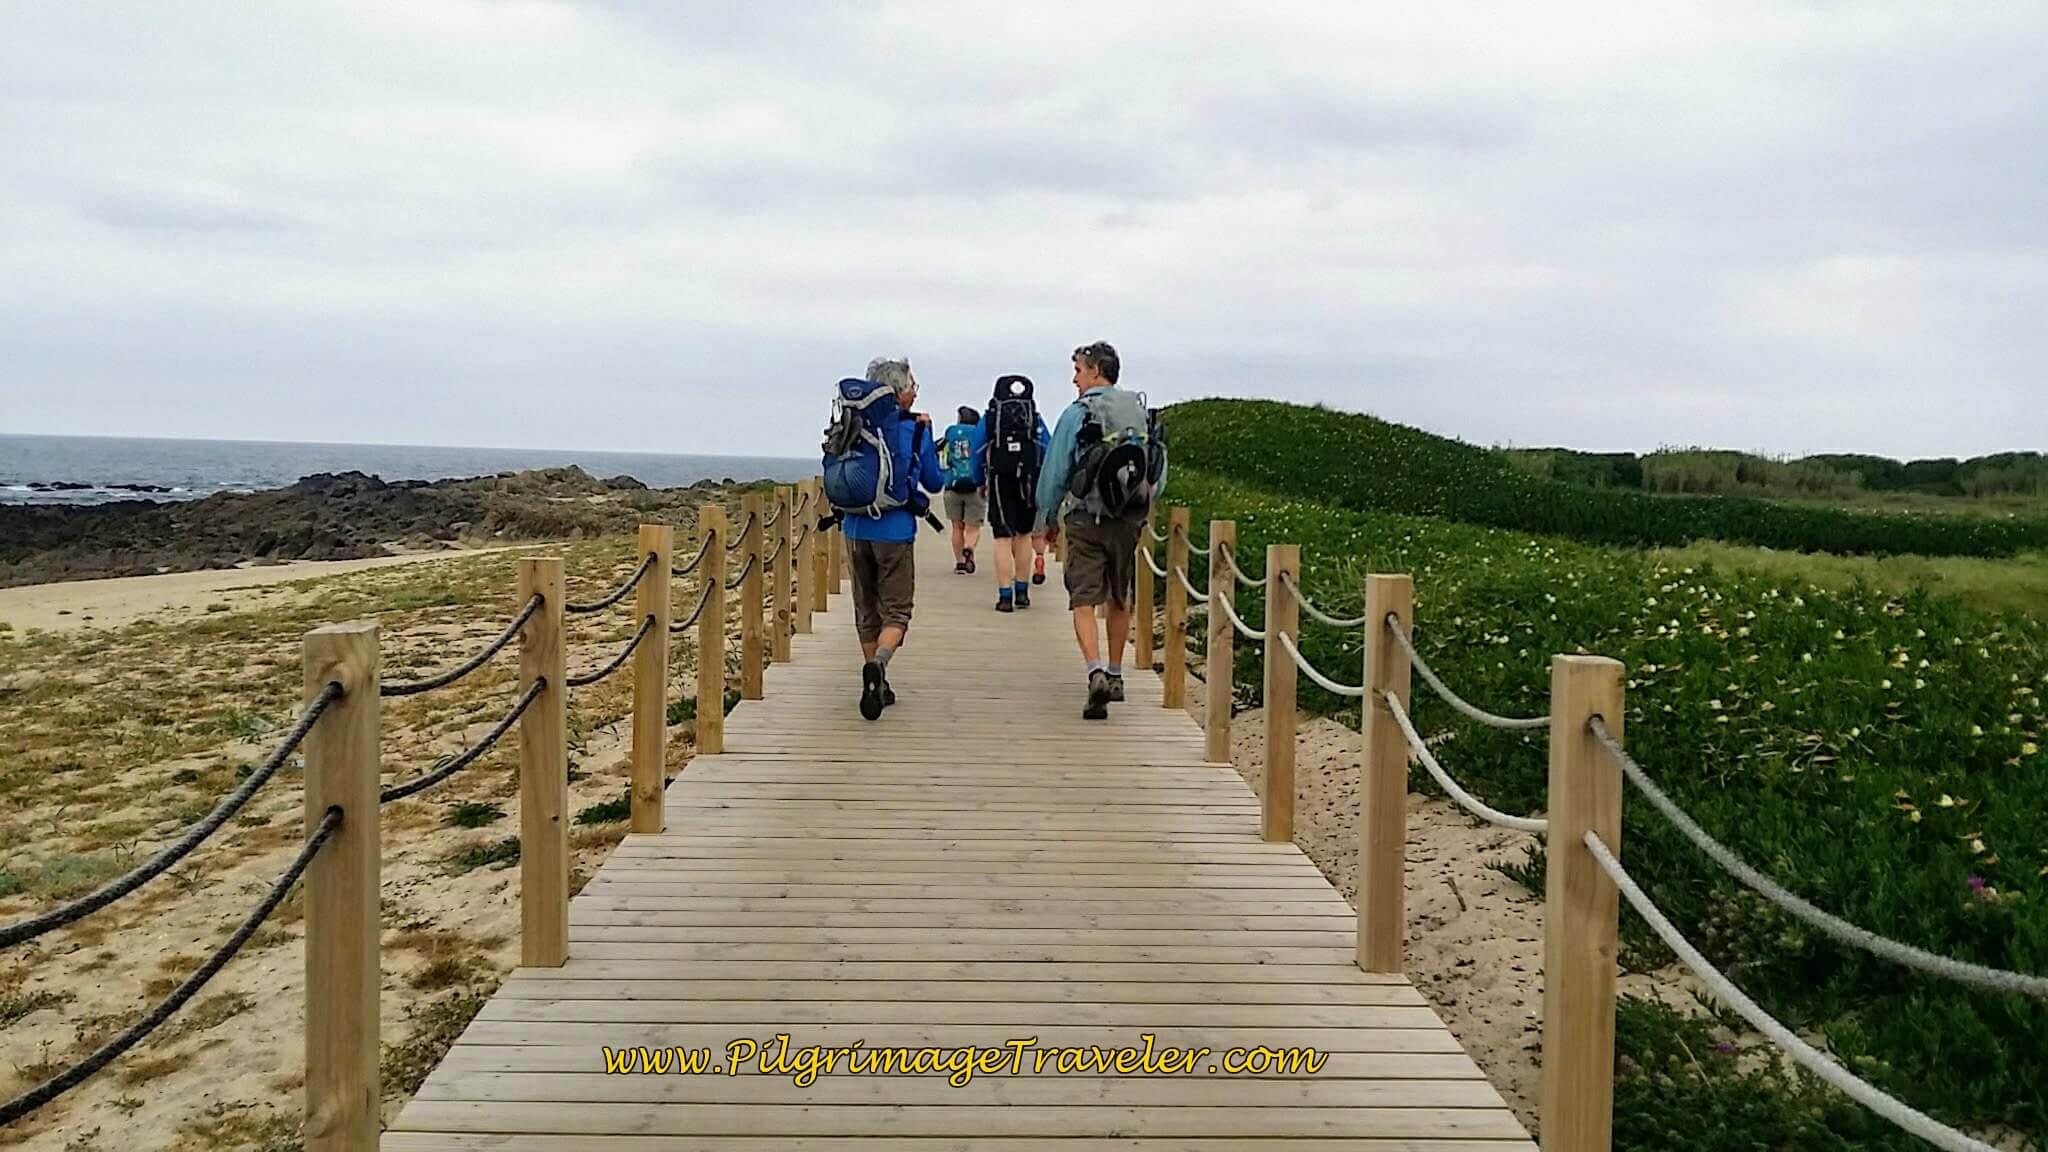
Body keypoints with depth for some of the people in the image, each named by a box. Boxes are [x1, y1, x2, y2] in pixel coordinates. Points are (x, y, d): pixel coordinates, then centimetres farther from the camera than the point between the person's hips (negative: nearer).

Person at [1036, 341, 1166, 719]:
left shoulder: (1077, 414, -8)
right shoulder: (1142, 413, 6)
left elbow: (1054, 472, -5)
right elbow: (1160, 473, 10)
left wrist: (1048, 519, 7)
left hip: (1087, 521, -4)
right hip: (1129, 522, 5)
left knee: (1083, 603, -3)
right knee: (1119, 601, 17)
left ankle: (1096, 671, -22)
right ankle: (1115, 675, 27)